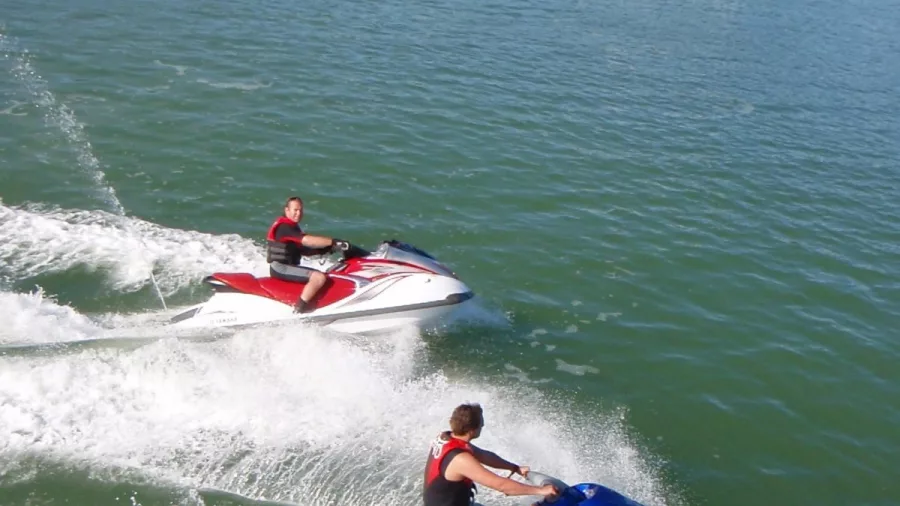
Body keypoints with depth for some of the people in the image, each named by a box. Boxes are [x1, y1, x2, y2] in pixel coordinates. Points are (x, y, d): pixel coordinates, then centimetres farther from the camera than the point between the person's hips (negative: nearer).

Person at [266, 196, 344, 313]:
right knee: (319, 277, -25)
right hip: (280, 268, -11)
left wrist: (326, 248, 1)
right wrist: (333, 242, -28)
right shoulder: (284, 227, -16)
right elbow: (307, 240, -29)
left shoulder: (292, 227, 17)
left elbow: (303, 249, 14)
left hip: (286, 266, 11)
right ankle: (299, 309, -25)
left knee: (319, 275, 20)